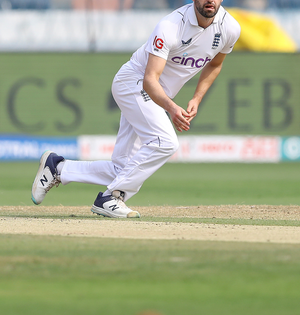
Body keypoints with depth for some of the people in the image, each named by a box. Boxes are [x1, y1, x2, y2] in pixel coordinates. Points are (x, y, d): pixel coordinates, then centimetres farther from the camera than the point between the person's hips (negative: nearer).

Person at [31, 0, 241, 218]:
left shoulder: (230, 28, -8)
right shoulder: (170, 27, -28)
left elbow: (214, 64, 13)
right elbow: (149, 79, -33)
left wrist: (196, 100, 0)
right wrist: (171, 108, -50)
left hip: (158, 97, 7)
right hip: (133, 81, -7)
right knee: (165, 142, -29)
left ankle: (58, 168, 16)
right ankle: (110, 198, -20)